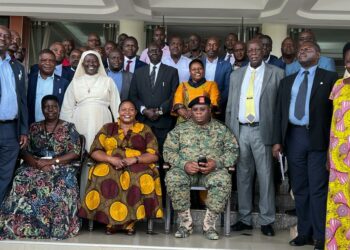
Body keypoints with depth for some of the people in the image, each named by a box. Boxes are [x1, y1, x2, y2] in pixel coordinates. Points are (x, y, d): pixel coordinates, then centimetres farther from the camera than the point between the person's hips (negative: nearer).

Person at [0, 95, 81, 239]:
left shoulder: (69, 128, 8)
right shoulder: (34, 128, 16)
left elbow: (75, 153, -3)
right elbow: (25, 151, 8)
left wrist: (52, 161, -14)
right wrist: (37, 163, -14)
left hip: (61, 167, -2)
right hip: (35, 166, 2)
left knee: (62, 184, -38)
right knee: (21, 181, -32)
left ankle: (57, 227, -31)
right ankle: (22, 225, -29)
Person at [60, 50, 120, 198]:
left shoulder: (108, 81, 11)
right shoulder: (75, 82, 13)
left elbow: (116, 106, 9)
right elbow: (67, 108, 11)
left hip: (102, 125, -1)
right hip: (81, 125, 1)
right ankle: (83, 196, 5)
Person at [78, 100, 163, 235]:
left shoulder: (145, 130, 12)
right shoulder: (107, 128, 15)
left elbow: (154, 155, 3)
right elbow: (94, 152, 6)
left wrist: (135, 159, -14)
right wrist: (111, 159, -13)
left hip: (138, 167, -1)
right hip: (110, 166, 1)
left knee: (142, 179, -35)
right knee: (104, 178, -34)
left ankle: (130, 220, -24)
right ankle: (111, 220, -22)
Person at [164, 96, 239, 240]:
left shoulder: (221, 129, 12)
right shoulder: (180, 129, 12)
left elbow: (232, 150, 4)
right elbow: (168, 151, 4)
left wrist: (217, 163, -15)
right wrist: (184, 164, -15)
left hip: (213, 170, 0)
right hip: (185, 169, 1)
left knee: (223, 179, -34)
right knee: (172, 178, -32)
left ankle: (209, 224, -20)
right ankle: (186, 223, -18)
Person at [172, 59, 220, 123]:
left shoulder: (211, 84, 15)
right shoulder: (183, 85, 19)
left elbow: (214, 104, 2)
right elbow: (177, 105, 6)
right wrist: (187, 114, -13)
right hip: (185, 121, 1)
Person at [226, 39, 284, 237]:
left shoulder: (276, 73, 2)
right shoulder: (236, 75, 14)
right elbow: (230, 105, 14)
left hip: (262, 131, -4)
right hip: (240, 131, 4)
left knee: (265, 176, -1)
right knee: (243, 176, 9)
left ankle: (267, 221, 8)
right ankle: (245, 219, 18)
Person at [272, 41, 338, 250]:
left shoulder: (329, 78, 5)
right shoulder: (287, 81, 18)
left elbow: (335, 110, -3)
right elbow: (279, 111, 13)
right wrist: (278, 140, 4)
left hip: (318, 138, -4)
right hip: (293, 137, 4)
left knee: (318, 189, -4)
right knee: (300, 188, 8)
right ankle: (304, 232, 17)